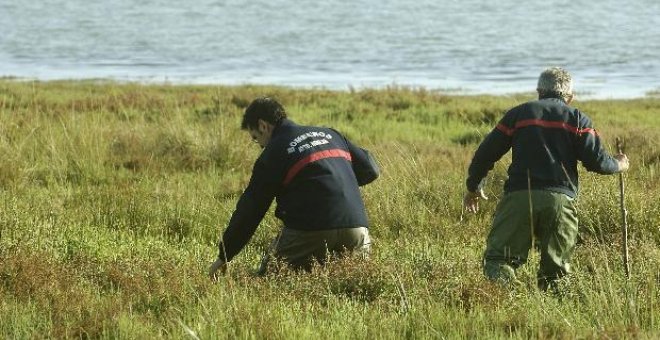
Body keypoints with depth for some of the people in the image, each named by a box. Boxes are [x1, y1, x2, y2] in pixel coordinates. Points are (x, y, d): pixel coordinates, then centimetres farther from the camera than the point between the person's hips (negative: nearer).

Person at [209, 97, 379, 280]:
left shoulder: (273, 154, 3)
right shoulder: (330, 134, 19)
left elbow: (249, 210, 5)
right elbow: (370, 170, 19)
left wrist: (224, 257, 12)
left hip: (310, 231, -5)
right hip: (356, 229, 5)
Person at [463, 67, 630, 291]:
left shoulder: (518, 114, 16)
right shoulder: (577, 119, 13)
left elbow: (486, 153, 16)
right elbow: (596, 161, 3)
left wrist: (473, 187, 29)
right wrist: (618, 165, 25)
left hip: (519, 197, -1)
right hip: (560, 198, 1)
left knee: (498, 257, -3)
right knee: (555, 268, 8)